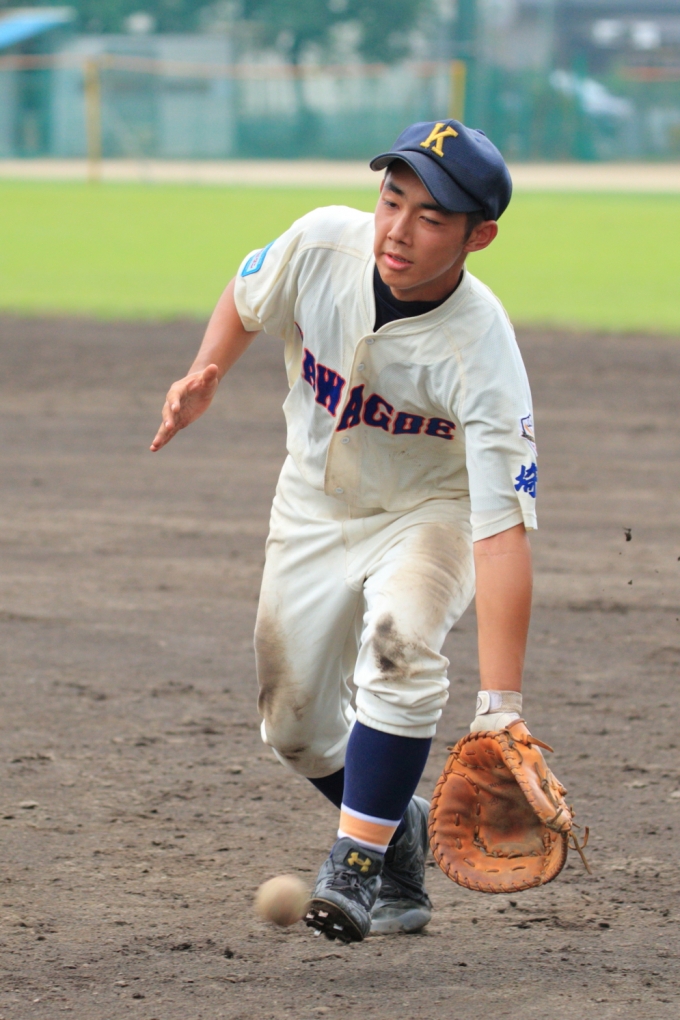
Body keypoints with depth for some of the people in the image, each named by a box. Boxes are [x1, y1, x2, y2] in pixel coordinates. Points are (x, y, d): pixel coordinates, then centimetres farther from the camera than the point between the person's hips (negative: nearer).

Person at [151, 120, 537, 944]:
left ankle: (354, 867, -23)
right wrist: (204, 377, -20)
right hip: (314, 505, 4)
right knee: (294, 726, 8)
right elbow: (246, 301, 1)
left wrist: (500, 706, -46)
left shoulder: (481, 353, -35)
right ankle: (399, 826, 38)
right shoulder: (323, 243, -25)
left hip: (428, 512, -4)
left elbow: (502, 534, -40)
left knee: (399, 640, -34)